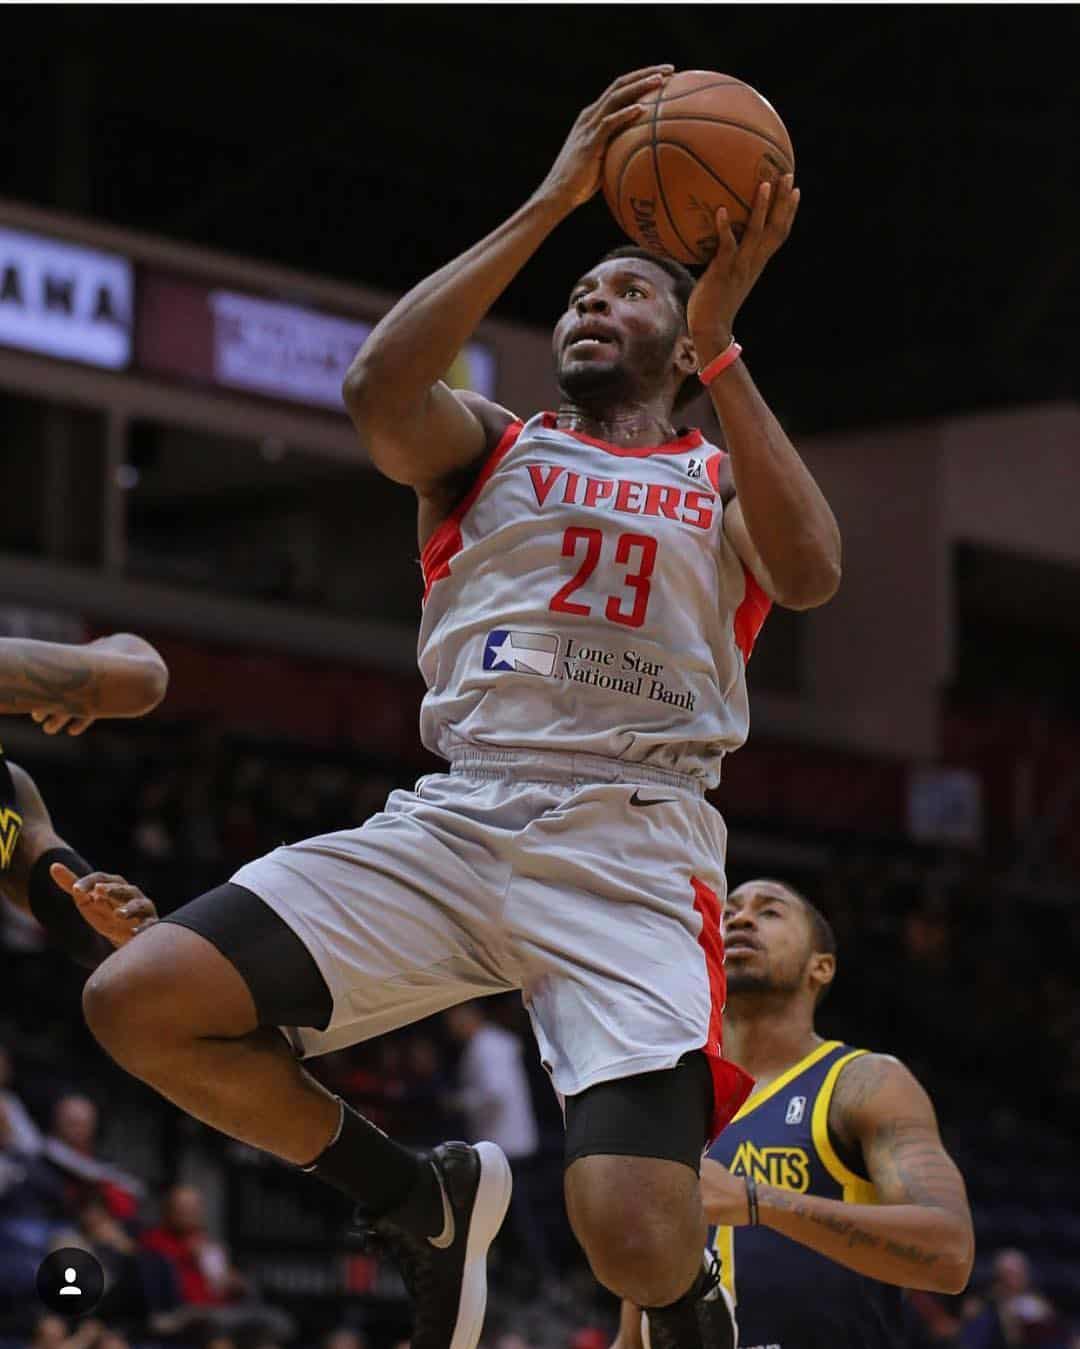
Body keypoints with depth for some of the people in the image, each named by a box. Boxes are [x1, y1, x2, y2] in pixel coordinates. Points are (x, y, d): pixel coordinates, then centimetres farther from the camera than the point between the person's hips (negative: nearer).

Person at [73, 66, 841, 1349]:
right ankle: (422, 1200, 6)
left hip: (632, 845, -2)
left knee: (639, 1244, -23)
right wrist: (550, 205, -6)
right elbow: (378, 388, -5)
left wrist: (719, 350, -8)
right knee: (136, 1000, -16)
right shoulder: (489, 446, 20)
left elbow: (810, 572, -6)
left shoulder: (726, 477, 19)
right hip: (451, 822, 3)